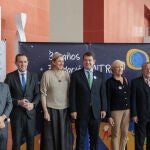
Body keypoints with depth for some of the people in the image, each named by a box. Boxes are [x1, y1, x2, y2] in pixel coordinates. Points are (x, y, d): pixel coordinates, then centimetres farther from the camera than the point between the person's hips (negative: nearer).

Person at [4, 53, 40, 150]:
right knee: (16, 139, 6)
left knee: (31, 138, 10)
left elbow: (37, 94, 5)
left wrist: (33, 104, -12)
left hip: (30, 112, 2)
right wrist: (18, 102, -16)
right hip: (16, 112, -2)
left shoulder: (34, 76, 5)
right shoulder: (10, 76, -3)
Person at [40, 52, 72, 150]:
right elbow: (43, 94, -5)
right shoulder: (47, 74, -5)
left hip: (65, 109, 3)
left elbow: (69, 92, 9)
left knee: (65, 134, 9)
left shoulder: (66, 74, 4)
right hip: (51, 109, -3)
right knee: (51, 135, 4)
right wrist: (45, 111, -8)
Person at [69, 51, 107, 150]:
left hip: (96, 111, 2)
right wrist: (73, 110, -8)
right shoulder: (76, 75, 1)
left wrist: (103, 109, 1)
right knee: (80, 138, 4)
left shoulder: (100, 75, 8)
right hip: (81, 111, -2)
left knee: (95, 138, 10)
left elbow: (103, 94, 8)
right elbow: (72, 94, -3)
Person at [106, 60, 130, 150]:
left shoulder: (126, 80, 10)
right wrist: (109, 116, -12)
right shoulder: (110, 82, -5)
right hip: (116, 110, -5)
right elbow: (108, 100, -8)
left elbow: (129, 96, 13)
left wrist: (131, 111, 7)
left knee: (125, 134, 10)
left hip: (127, 110, 5)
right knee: (115, 134, 3)